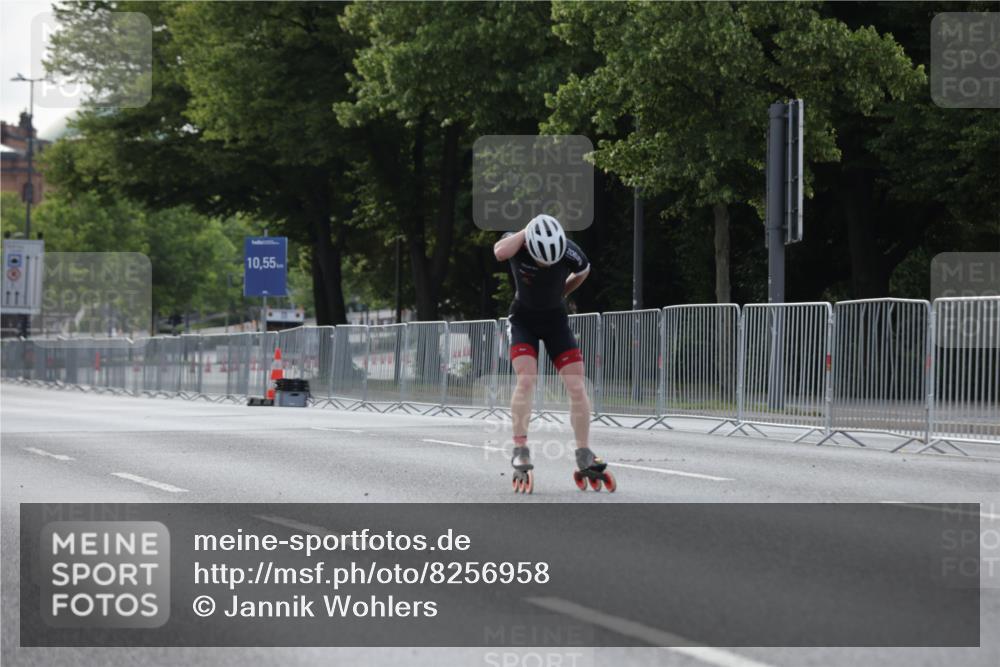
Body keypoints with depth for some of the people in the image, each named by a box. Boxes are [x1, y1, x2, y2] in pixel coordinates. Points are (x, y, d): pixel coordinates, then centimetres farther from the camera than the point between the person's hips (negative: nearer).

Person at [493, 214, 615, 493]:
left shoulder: (570, 252, -21)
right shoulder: (518, 242, -23)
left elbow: (584, 271, 3)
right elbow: (500, 253, -48)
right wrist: (527, 230, -36)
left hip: (556, 320, 2)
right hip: (523, 320, -2)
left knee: (578, 386, -8)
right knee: (526, 379, -23)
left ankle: (585, 461, 0)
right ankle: (520, 454, -18)